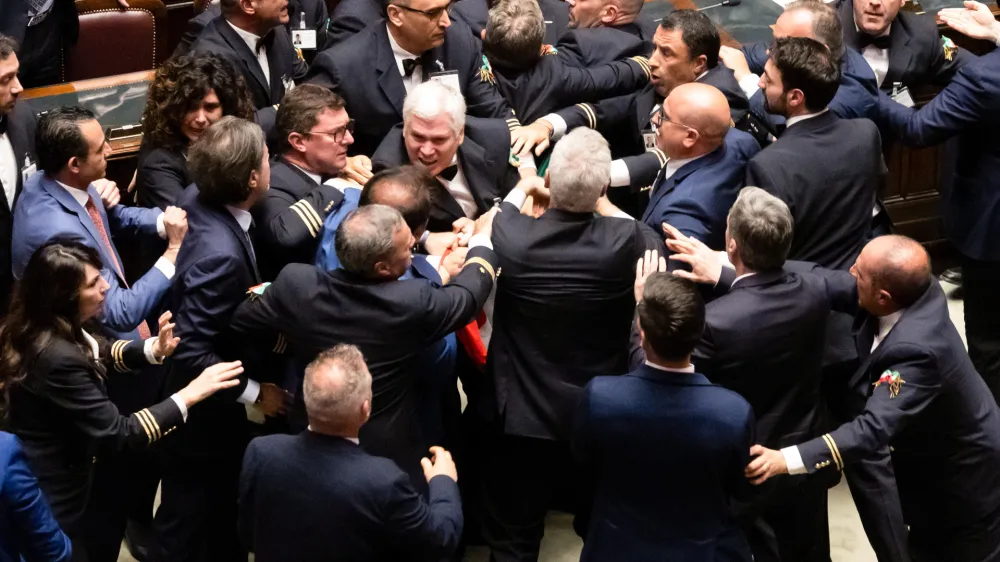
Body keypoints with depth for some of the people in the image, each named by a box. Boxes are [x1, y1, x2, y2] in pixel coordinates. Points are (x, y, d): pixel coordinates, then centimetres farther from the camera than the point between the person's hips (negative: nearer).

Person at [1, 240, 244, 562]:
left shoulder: (57, 329, -7)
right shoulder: (55, 357, -35)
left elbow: (99, 355, 12)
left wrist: (153, 348, -8)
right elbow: (118, 433, -31)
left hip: (67, 469, 9)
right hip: (59, 495, -9)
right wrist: (190, 394, -30)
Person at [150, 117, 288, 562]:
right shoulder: (220, 255, -37)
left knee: (225, 507, 27)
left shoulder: (195, 198, -11)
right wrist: (254, 392, -19)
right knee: (189, 526, 13)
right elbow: (193, 356, -33)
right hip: (202, 416, -8)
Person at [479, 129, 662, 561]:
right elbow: (656, 244, -2)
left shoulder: (511, 239, -23)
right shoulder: (626, 242, -25)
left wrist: (521, 189, 21)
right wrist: (597, 201, 10)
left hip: (520, 415, -1)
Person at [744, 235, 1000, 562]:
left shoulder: (915, 349, -42)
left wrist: (785, 460, -54)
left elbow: (874, 428, -47)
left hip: (965, 477, -8)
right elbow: (828, 280, -18)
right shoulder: (912, 287, -21)